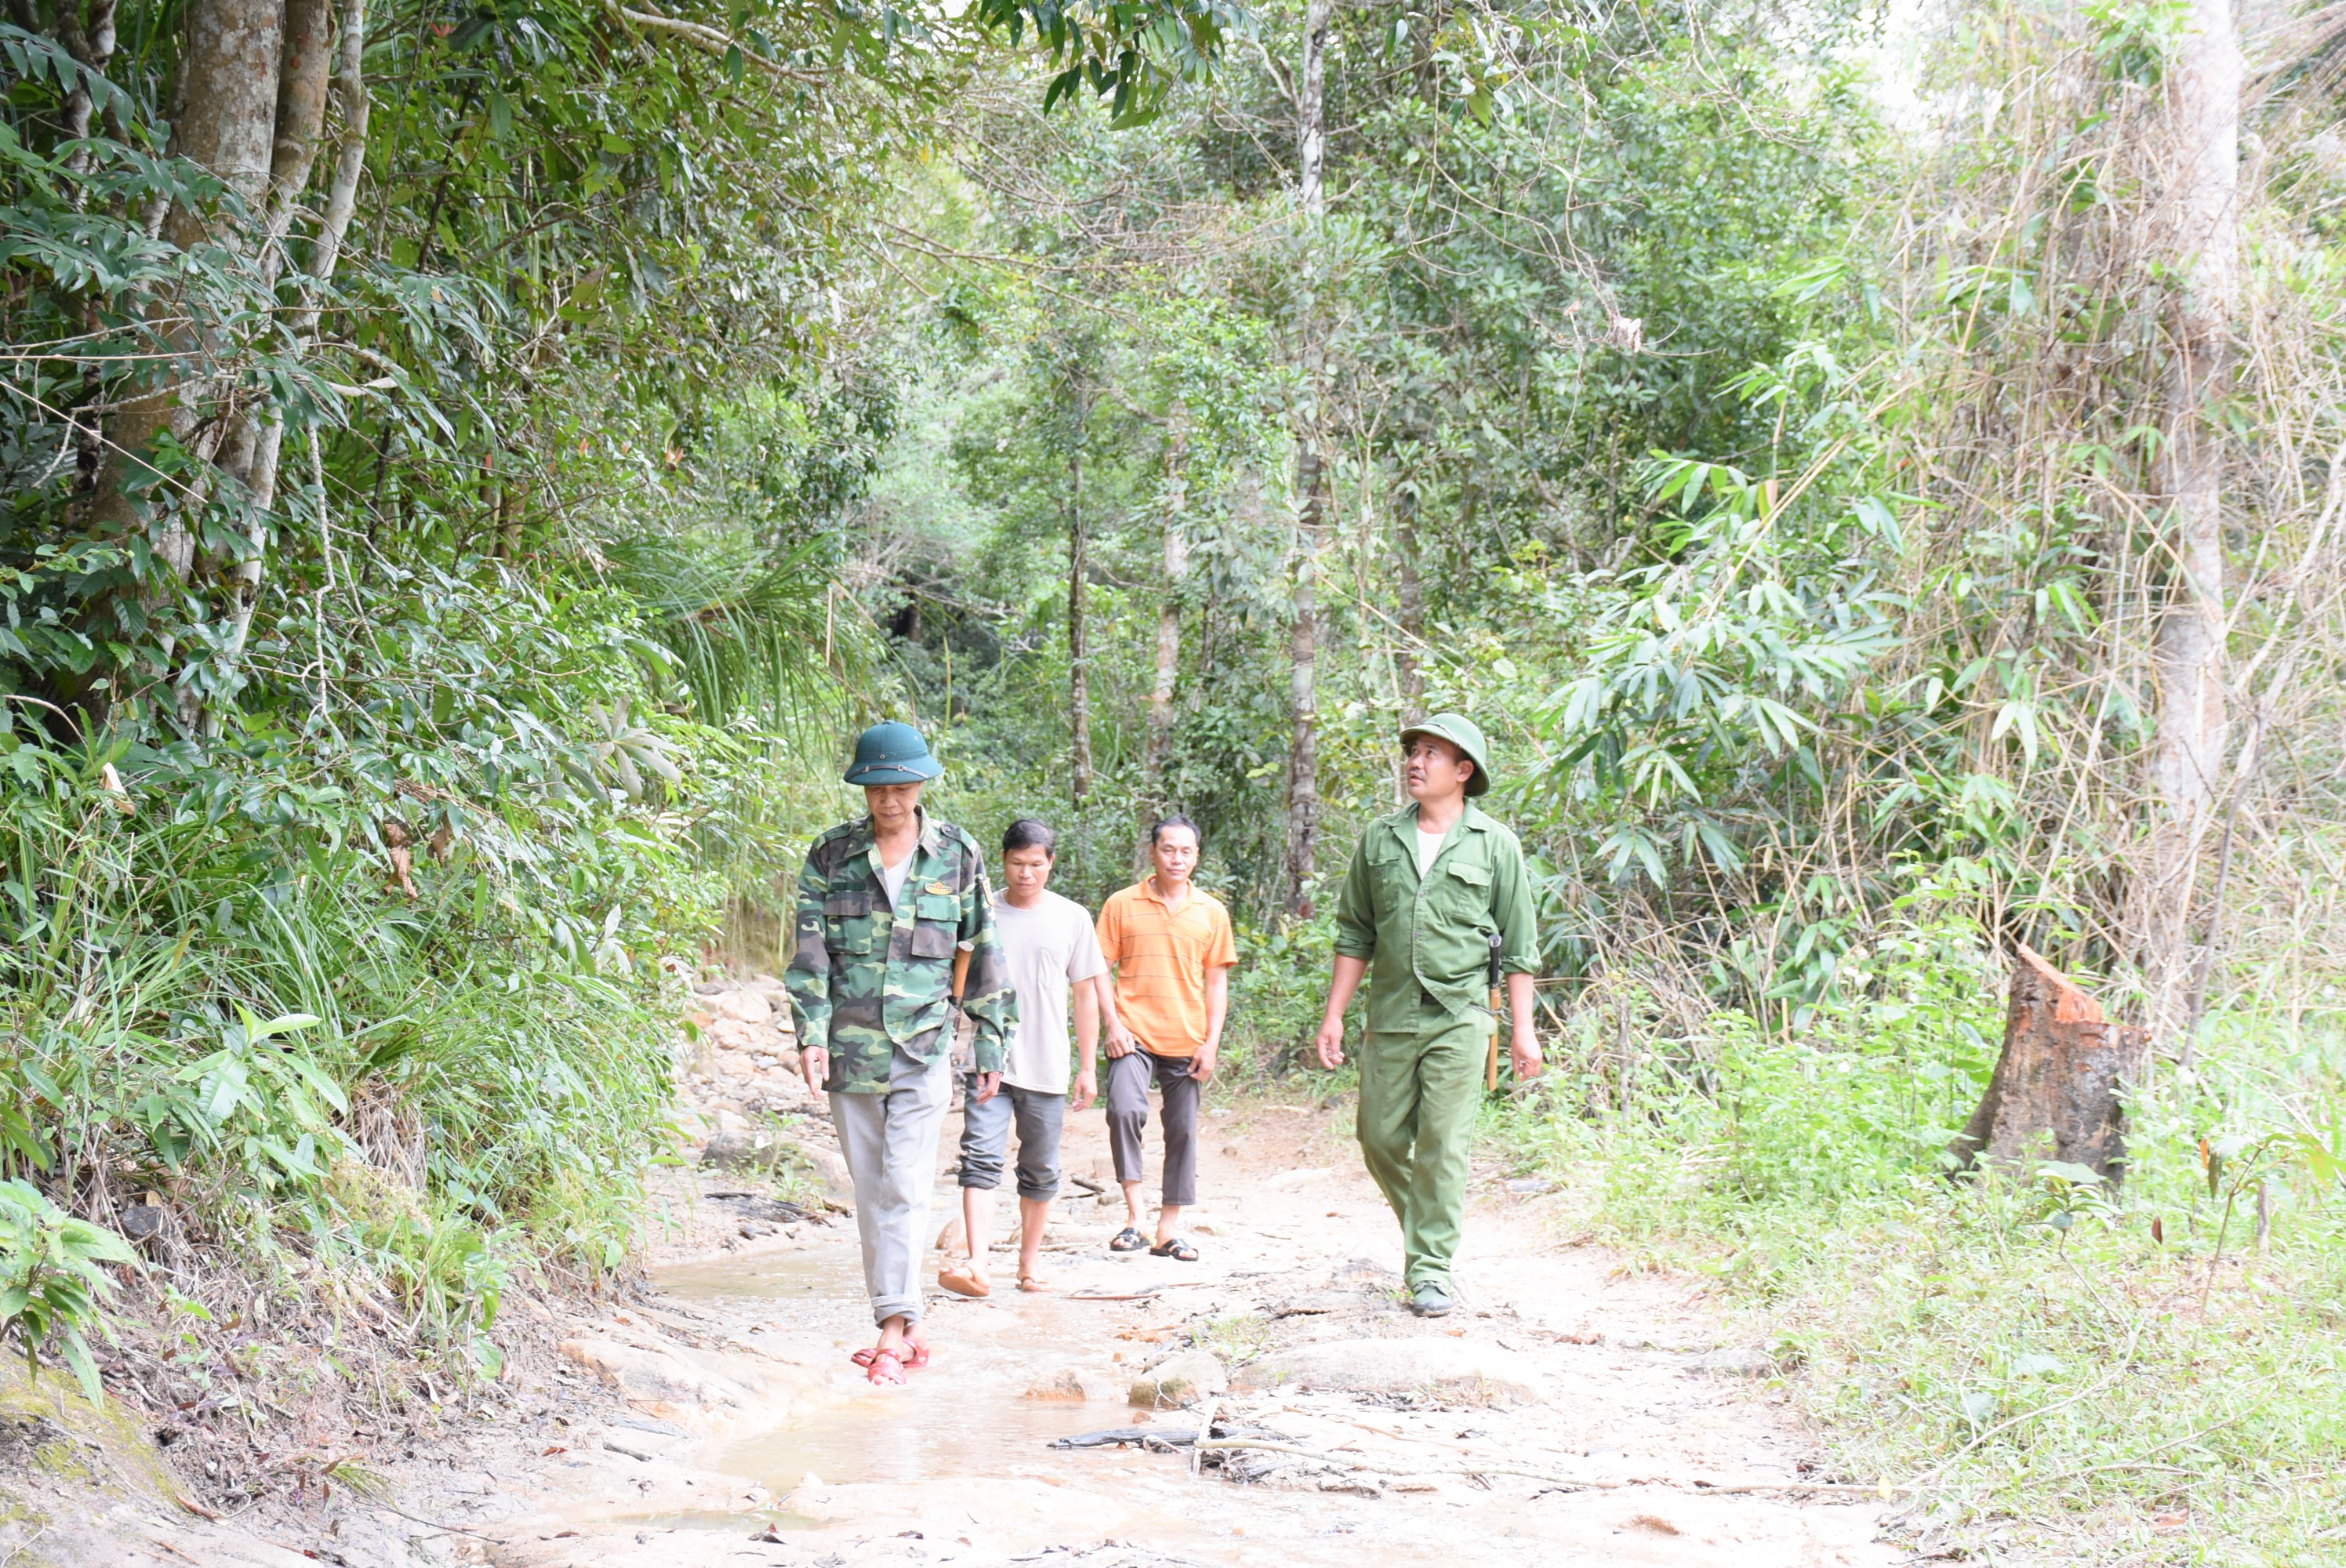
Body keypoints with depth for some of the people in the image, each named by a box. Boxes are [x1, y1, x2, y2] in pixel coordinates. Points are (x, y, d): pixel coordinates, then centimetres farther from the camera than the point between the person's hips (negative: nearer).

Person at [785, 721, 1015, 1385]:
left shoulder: (957, 855, 3)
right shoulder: (830, 856, 4)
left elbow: (983, 951, 8)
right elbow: (809, 950, 0)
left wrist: (991, 1044, 7)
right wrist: (810, 1033, -11)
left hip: (923, 1049, -2)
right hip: (850, 1049, 2)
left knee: (905, 1189, -10)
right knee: (870, 1192, 7)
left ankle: (893, 1332, -12)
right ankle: (906, 1325, 16)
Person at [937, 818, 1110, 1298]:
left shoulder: (1072, 918, 5)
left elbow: (1086, 995, 10)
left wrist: (1089, 1067, 7)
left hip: (1047, 1068, 2)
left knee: (1040, 1170, 9)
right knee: (980, 1159, -15)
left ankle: (1029, 1263, 22)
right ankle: (976, 1267, -24)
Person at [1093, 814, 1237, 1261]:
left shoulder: (1211, 912, 8)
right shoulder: (1122, 905, 3)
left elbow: (1217, 980, 9)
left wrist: (1211, 1042, 2)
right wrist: (1113, 1024, -7)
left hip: (1187, 1040, 2)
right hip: (1134, 1035, -2)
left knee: (1183, 1131, 5)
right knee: (1124, 1110, -22)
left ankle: (1169, 1230, 14)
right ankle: (1133, 1216, -13)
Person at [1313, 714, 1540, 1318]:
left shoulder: (1494, 845, 2)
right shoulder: (1379, 839, 9)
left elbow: (1519, 946, 4)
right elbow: (1355, 933, 13)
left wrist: (1524, 1028, 0)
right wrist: (1334, 1014, 8)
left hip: (1459, 1018, -3)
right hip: (1390, 1018, 3)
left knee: (1442, 1143, -7)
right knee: (1380, 1139, 5)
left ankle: (1431, 1269, -1)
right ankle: (1430, 1220, 30)